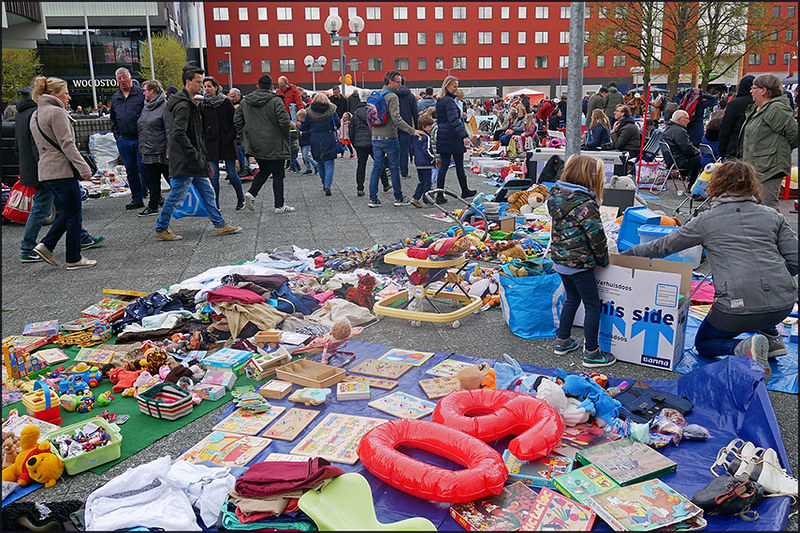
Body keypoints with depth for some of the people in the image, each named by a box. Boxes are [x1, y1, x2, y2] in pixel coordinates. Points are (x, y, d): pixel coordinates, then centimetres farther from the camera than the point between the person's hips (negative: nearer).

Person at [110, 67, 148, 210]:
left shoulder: (140, 94, 0)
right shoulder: (115, 98, 16)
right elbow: (113, 119, 23)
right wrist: (117, 135, 12)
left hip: (140, 138, -5)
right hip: (123, 141, 5)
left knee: (142, 167, -9)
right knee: (131, 171, 8)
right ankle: (137, 199, 15)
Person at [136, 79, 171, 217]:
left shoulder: (164, 106, -9)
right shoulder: (146, 107, 16)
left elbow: (170, 131, -15)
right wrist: (142, 147, 17)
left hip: (161, 152, -8)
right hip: (147, 153, 8)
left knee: (171, 178, -1)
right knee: (152, 181, 12)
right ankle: (153, 206, 18)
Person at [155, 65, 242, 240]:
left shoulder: (191, 104, 16)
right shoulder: (183, 106, -17)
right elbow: (178, 134, -27)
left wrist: (201, 153, 17)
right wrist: (193, 154, -22)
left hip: (194, 162, 11)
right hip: (184, 161, -11)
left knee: (207, 192, 13)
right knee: (177, 195, 0)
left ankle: (220, 225, 19)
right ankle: (161, 229, 12)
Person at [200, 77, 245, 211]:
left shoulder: (226, 102, 1)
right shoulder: (202, 105, 8)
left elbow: (234, 120, 2)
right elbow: (201, 126, 11)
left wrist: (232, 137, -7)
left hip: (227, 143, -2)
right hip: (211, 144, 2)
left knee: (232, 174, 1)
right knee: (213, 175, -1)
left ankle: (241, 199, 20)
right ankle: (215, 204, 7)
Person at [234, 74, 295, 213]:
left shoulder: (245, 101, 7)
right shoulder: (276, 101, -10)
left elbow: (237, 121, 9)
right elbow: (284, 121, -17)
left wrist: (245, 137, 15)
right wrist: (285, 138, -2)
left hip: (255, 145, 6)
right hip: (274, 146, -5)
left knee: (264, 170, 22)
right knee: (278, 174, 4)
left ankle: (251, 193, 4)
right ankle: (279, 206, 7)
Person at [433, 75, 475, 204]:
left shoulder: (439, 101, 13)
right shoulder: (449, 101, -15)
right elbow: (454, 120, -27)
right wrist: (464, 135, -35)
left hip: (442, 135, 8)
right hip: (452, 136, -8)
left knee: (444, 165, 5)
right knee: (459, 164, 6)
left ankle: (439, 195, -1)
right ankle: (465, 191, 20)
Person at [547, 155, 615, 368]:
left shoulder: (556, 195, 0)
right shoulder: (586, 205, -23)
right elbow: (597, 236, -17)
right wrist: (603, 259, -1)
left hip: (560, 260, 8)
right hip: (579, 264, -8)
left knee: (572, 299, 24)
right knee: (592, 306, 5)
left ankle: (562, 341, 34)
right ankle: (591, 353, 13)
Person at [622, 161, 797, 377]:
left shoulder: (706, 220, 4)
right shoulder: (773, 216, 13)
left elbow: (662, 247, 10)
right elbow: (794, 260, 8)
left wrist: (627, 254, 23)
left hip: (738, 306, -5)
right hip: (783, 305, 5)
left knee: (703, 344, 21)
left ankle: (744, 348, -7)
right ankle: (772, 338, 23)